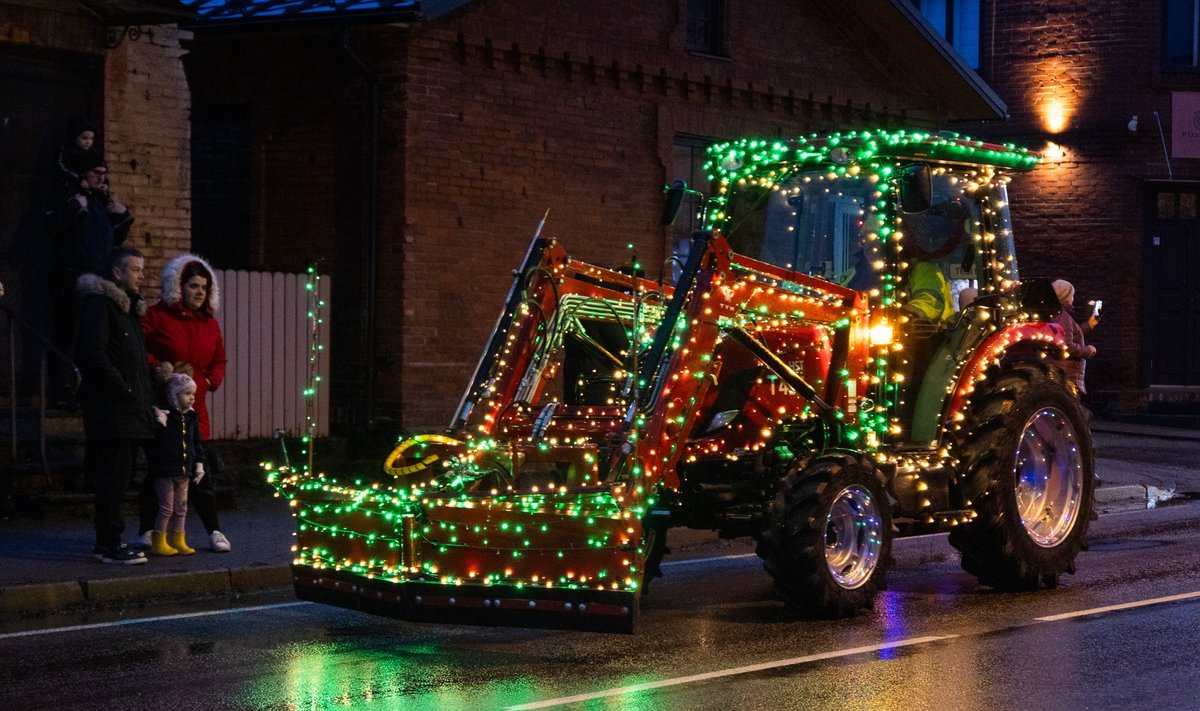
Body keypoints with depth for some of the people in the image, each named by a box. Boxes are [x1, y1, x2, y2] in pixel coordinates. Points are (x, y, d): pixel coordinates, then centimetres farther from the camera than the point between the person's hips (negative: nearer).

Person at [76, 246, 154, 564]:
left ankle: (106, 541, 17)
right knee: (113, 478, -8)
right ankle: (110, 545, -5)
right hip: (111, 410, -9)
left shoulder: (128, 308, 21)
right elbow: (93, 353, -19)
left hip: (130, 411, 9)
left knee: (117, 478, 11)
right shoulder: (98, 303, -9)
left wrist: (145, 400, 15)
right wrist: (125, 391, -17)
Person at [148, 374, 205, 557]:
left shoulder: (191, 417, 9)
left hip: (184, 471, 7)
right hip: (165, 471, -7)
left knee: (181, 508, 12)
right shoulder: (163, 415, -12)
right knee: (166, 507, -2)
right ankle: (158, 542, 7)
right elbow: (157, 441, -15)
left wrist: (199, 464, 9)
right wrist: (160, 424, -29)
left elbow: (197, 443, 15)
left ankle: (178, 541, 21)